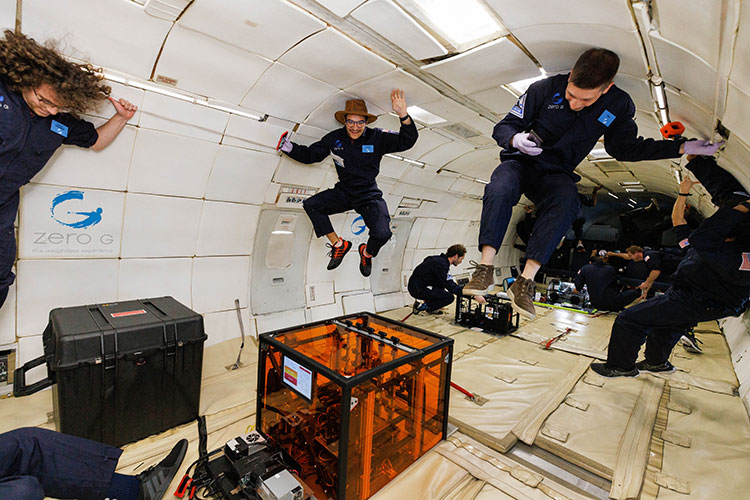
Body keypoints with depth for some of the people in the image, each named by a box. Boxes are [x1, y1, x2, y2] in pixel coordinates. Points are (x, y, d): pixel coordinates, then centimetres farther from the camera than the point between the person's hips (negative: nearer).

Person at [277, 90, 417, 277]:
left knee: (382, 234, -26)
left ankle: (367, 253, 14)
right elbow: (309, 155, 7)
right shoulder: (334, 138, 0)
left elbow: (407, 141, -15)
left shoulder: (377, 137, -8)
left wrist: (404, 116, -31)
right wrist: (289, 147, -9)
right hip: (343, 192, 4)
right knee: (310, 205, -16)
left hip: (369, 196, -3)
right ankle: (338, 244, 0)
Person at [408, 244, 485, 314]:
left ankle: (431, 309, 16)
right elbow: (452, 288, -24)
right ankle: (420, 307, -3)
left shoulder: (440, 259, 10)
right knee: (449, 297, -14)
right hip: (418, 289, -10)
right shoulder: (441, 264, -20)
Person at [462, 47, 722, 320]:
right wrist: (515, 139, -26)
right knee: (500, 188, -37)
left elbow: (625, 147, 14)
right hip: (521, 162, -1)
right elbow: (503, 126, -3)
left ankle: (526, 280, -40)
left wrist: (682, 147, 8)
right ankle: (486, 267, -37)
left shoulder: (619, 106, 0)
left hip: (555, 174, 1)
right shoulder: (545, 88, -8)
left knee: (566, 202, -35)